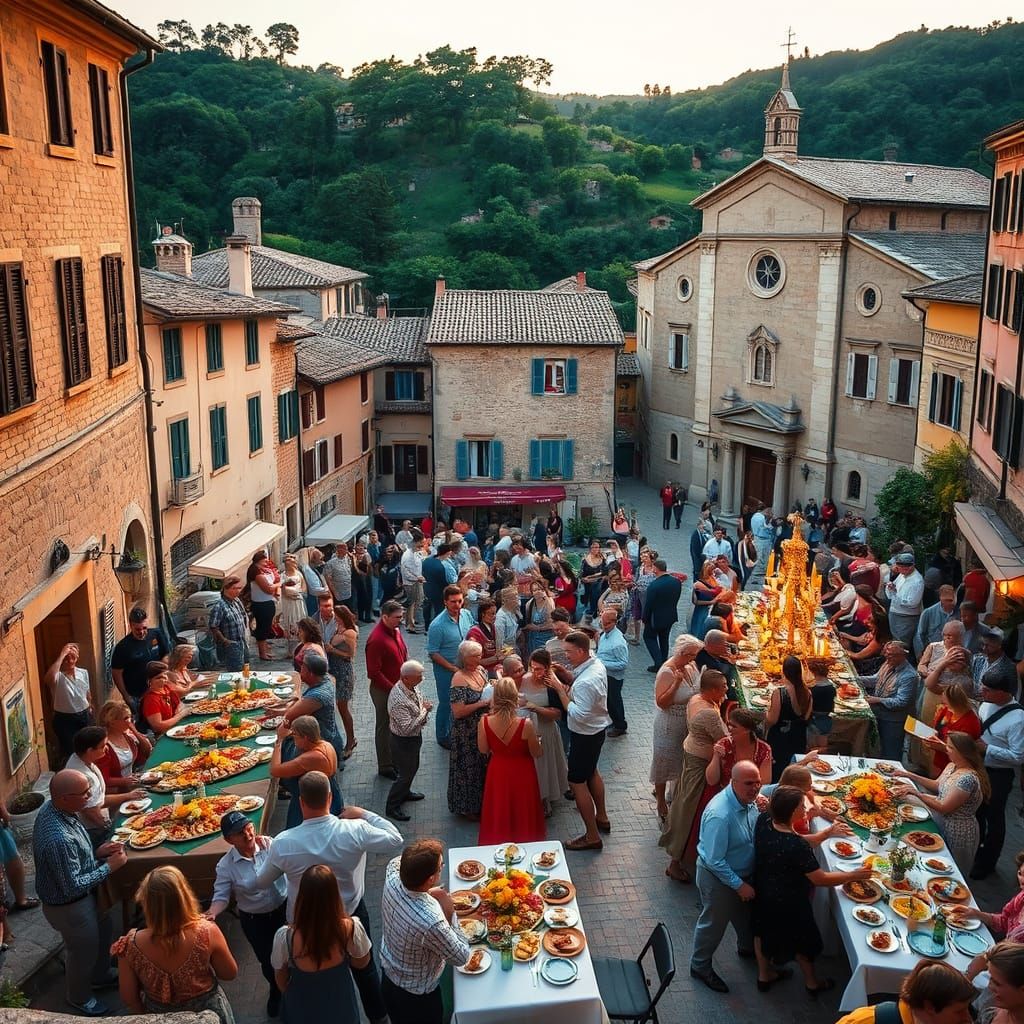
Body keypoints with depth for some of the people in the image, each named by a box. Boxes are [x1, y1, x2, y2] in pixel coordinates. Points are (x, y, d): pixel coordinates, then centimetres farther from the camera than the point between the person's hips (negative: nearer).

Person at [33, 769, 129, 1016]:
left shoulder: (53, 807, -14)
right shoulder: (59, 839, -42)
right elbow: (73, 886, -30)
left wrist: (96, 853, -5)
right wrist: (109, 867, -21)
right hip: (69, 906, -8)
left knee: (103, 932, 30)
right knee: (84, 950, 19)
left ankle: (100, 975, 56)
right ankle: (79, 997, 47)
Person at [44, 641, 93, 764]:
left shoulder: (83, 673, -2)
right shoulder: (58, 676, -20)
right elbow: (48, 679, -46)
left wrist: (90, 707, 25)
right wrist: (62, 655, -42)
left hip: (84, 716, 5)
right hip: (64, 719, -5)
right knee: (69, 751, 4)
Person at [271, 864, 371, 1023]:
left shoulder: (285, 937, -31)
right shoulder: (351, 928, -31)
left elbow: (281, 982, -11)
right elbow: (362, 963, -9)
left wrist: (290, 998, 9)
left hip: (302, 1011, 0)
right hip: (341, 1007, 1)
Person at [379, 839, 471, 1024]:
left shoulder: (392, 877, -24)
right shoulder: (431, 922, -43)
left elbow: (397, 861, 3)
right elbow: (461, 957, -24)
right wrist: (450, 914, -25)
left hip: (388, 977, 6)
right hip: (416, 997, -5)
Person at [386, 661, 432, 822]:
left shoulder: (413, 686, -10)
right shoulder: (399, 700, -37)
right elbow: (407, 728, -35)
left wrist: (425, 708, -9)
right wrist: (424, 711, -28)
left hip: (415, 736, 9)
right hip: (403, 741, -9)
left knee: (413, 767, 28)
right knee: (405, 773, 6)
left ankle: (405, 792, 52)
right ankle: (392, 807, 24)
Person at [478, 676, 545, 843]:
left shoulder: (484, 722, -23)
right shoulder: (526, 724, -29)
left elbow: (483, 750, -7)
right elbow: (536, 753, -15)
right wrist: (537, 741, 5)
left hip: (498, 773, 2)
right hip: (522, 774, -2)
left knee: (499, 812, 23)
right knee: (522, 813, 22)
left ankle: (499, 841, 39)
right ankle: (524, 839, 39)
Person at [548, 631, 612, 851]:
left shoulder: (586, 682, -34)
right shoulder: (596, 664, -4)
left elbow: (578, 715, -32)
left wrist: (560, 689, -29)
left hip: (586, 735, -10)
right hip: (596, 730, 10)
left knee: (577, 783, 1)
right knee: (591, 772, 28)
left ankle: (592, 836, 10)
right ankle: (601, 817, 47)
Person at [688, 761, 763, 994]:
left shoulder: (749, 800, -13)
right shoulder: (720, 815, -39)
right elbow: (715, 861, -31)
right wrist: (739, 885, -23)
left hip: (744, 872, 8)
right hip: (718, 877, -8)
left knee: (746, 913, 30)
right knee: (714, 923, 14)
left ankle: (747, 947, 59)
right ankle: (700, 966, 37)